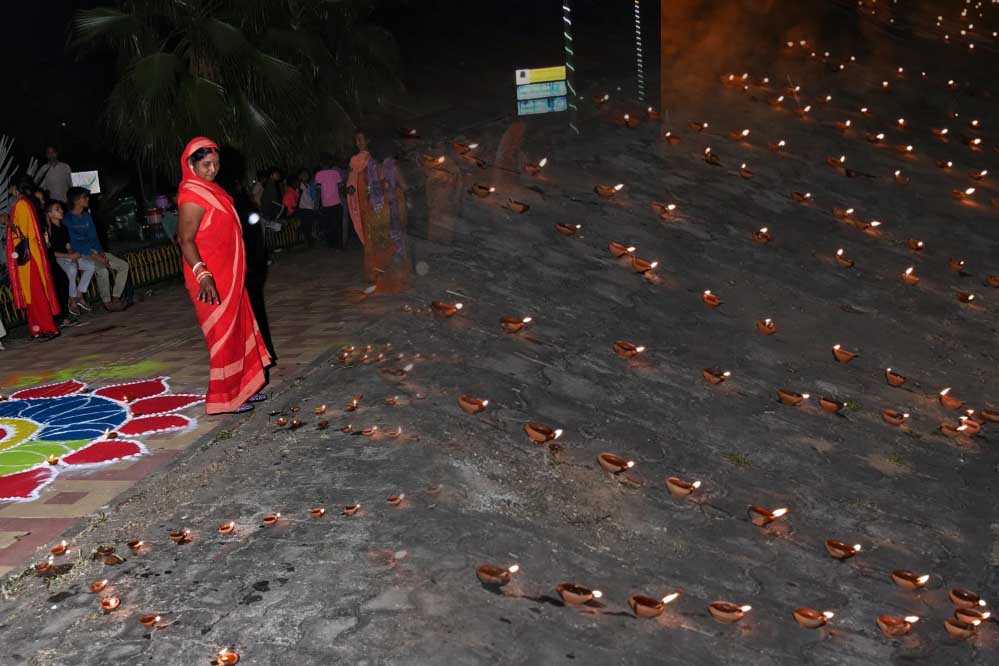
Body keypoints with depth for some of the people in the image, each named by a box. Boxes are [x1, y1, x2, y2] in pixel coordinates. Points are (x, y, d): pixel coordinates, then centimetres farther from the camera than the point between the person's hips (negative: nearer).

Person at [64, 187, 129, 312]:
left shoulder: (87, 216, 14)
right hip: (80, 255, -8)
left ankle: (116, 298, -2)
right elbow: (74, 244, -17)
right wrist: (95, 256, -22)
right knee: (102, 269, -34)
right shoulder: (67, 219, -10)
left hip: (95, 252, 8)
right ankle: (107, 303, -21)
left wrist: (101, 253, -5)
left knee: (124, 265, -2)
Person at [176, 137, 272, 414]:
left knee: (239, 329, 17)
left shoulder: (210, 189, 9)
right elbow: (186, 240, -24)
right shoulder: (192, 196, -19)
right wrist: (203, 275, -35)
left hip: (228, 275, 10)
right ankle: (225, 398, 11)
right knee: (223, 335, -1)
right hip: (212, 280, -10)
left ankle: (243, 388, 29)